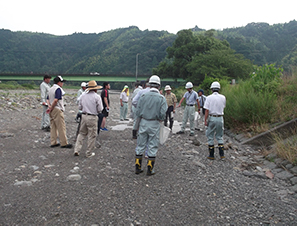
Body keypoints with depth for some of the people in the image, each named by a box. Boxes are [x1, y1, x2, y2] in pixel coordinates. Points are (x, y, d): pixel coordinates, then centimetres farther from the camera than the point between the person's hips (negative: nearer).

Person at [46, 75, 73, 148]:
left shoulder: (51, 89, 16)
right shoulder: (58, 89, -13)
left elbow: (48, 99, 16)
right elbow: (56, 100, -24)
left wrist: (49, 106, 0)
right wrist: (51, 109, -14)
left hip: (52, 110, 9)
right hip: (57, 110, -9)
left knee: (53, 127, 12)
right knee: (61, 127, -4)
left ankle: (53, 142, 16)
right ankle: (64, 143, -1)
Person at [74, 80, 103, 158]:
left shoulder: (83, 95, 6)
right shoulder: (97, 97, -9)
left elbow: (80, 107, 9)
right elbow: (100, 109, -8)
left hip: (84, 116, 5)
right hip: (92, 117, -5)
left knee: (82, 133, 17)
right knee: (92, 136, 6)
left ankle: (76, 150, 11)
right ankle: (89, 153, 13)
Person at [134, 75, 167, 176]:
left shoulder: (143, 96, -4)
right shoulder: (161, 98, -9)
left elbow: (138, 112, -4)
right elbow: (162, 114, -13)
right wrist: (160, 119, 7)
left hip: (143, 123, 2)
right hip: (154, 124, -2)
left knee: (140, 145, 12)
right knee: (152, 147, 7)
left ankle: (138, 167, 19)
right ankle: (150, 169, 13)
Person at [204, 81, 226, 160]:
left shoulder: (209, 98, -9)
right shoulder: (223, 97, 0)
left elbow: (207, 110, -13)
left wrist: (205, 120, -7)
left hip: (211, 118, -3)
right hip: (220, 118, 3)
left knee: (210, 136, 8)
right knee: (219, 136, 16)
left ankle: (211, 155, 11)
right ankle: (221, 154, 10)